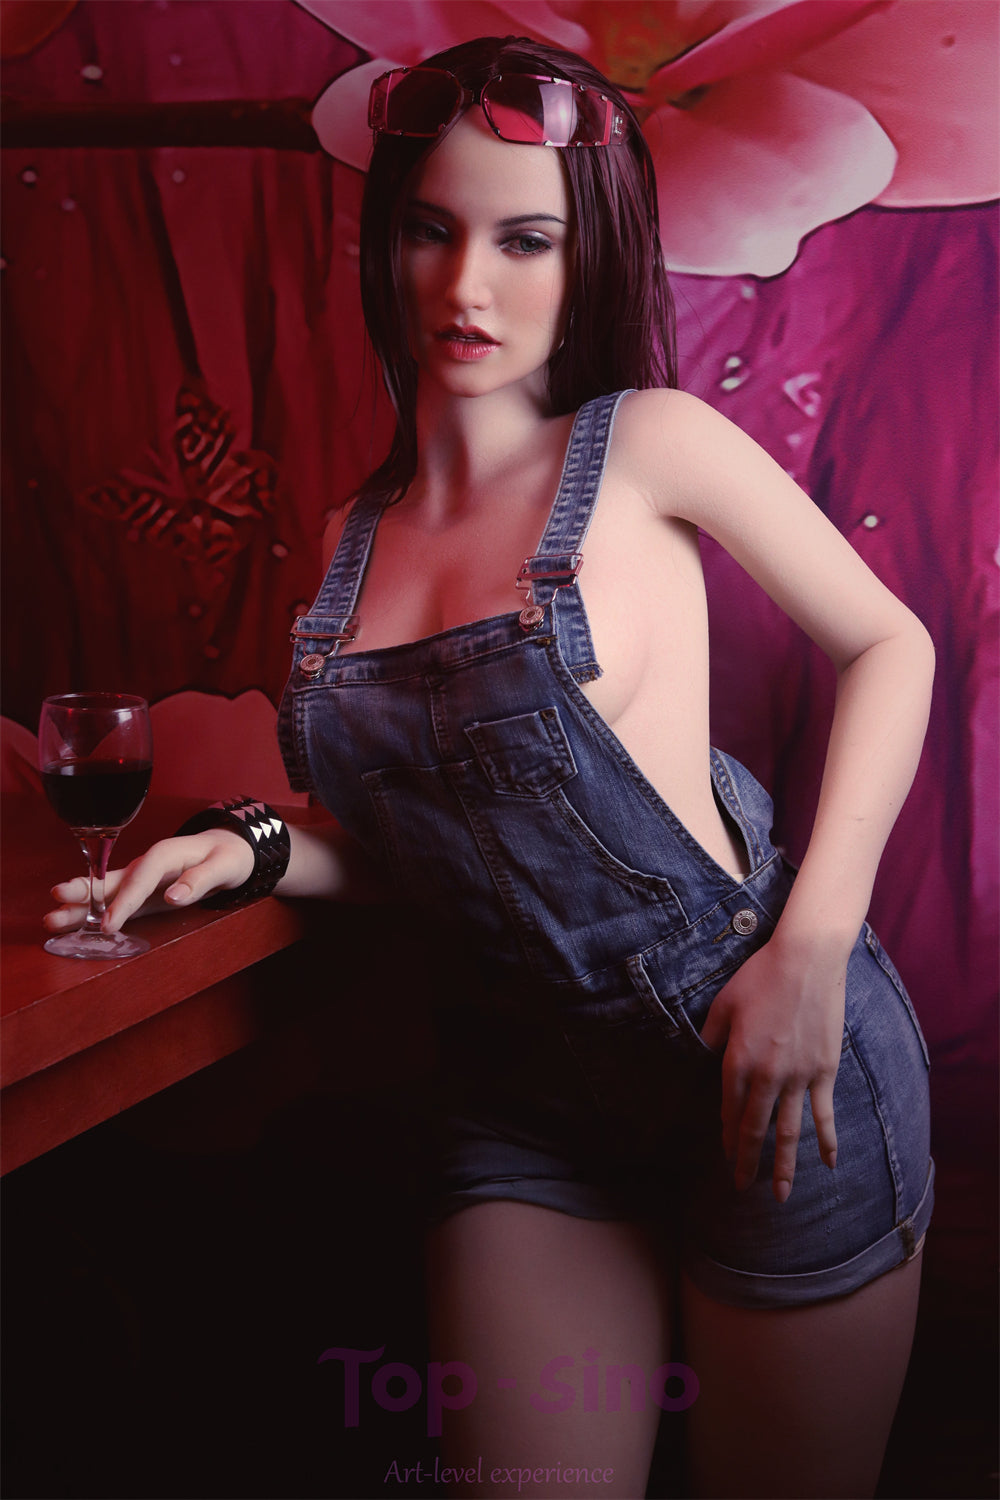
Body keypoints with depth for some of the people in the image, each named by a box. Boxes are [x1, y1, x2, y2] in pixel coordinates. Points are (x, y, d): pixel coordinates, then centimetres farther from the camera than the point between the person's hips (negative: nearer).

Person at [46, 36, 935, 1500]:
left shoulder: (650, 442, -7)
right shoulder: (359, 535, 8)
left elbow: (888, 642, -1)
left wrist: (811, 948, -12)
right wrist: (258, 849, -3)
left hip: (762, 1055, -3)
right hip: (529, 1089, 4)